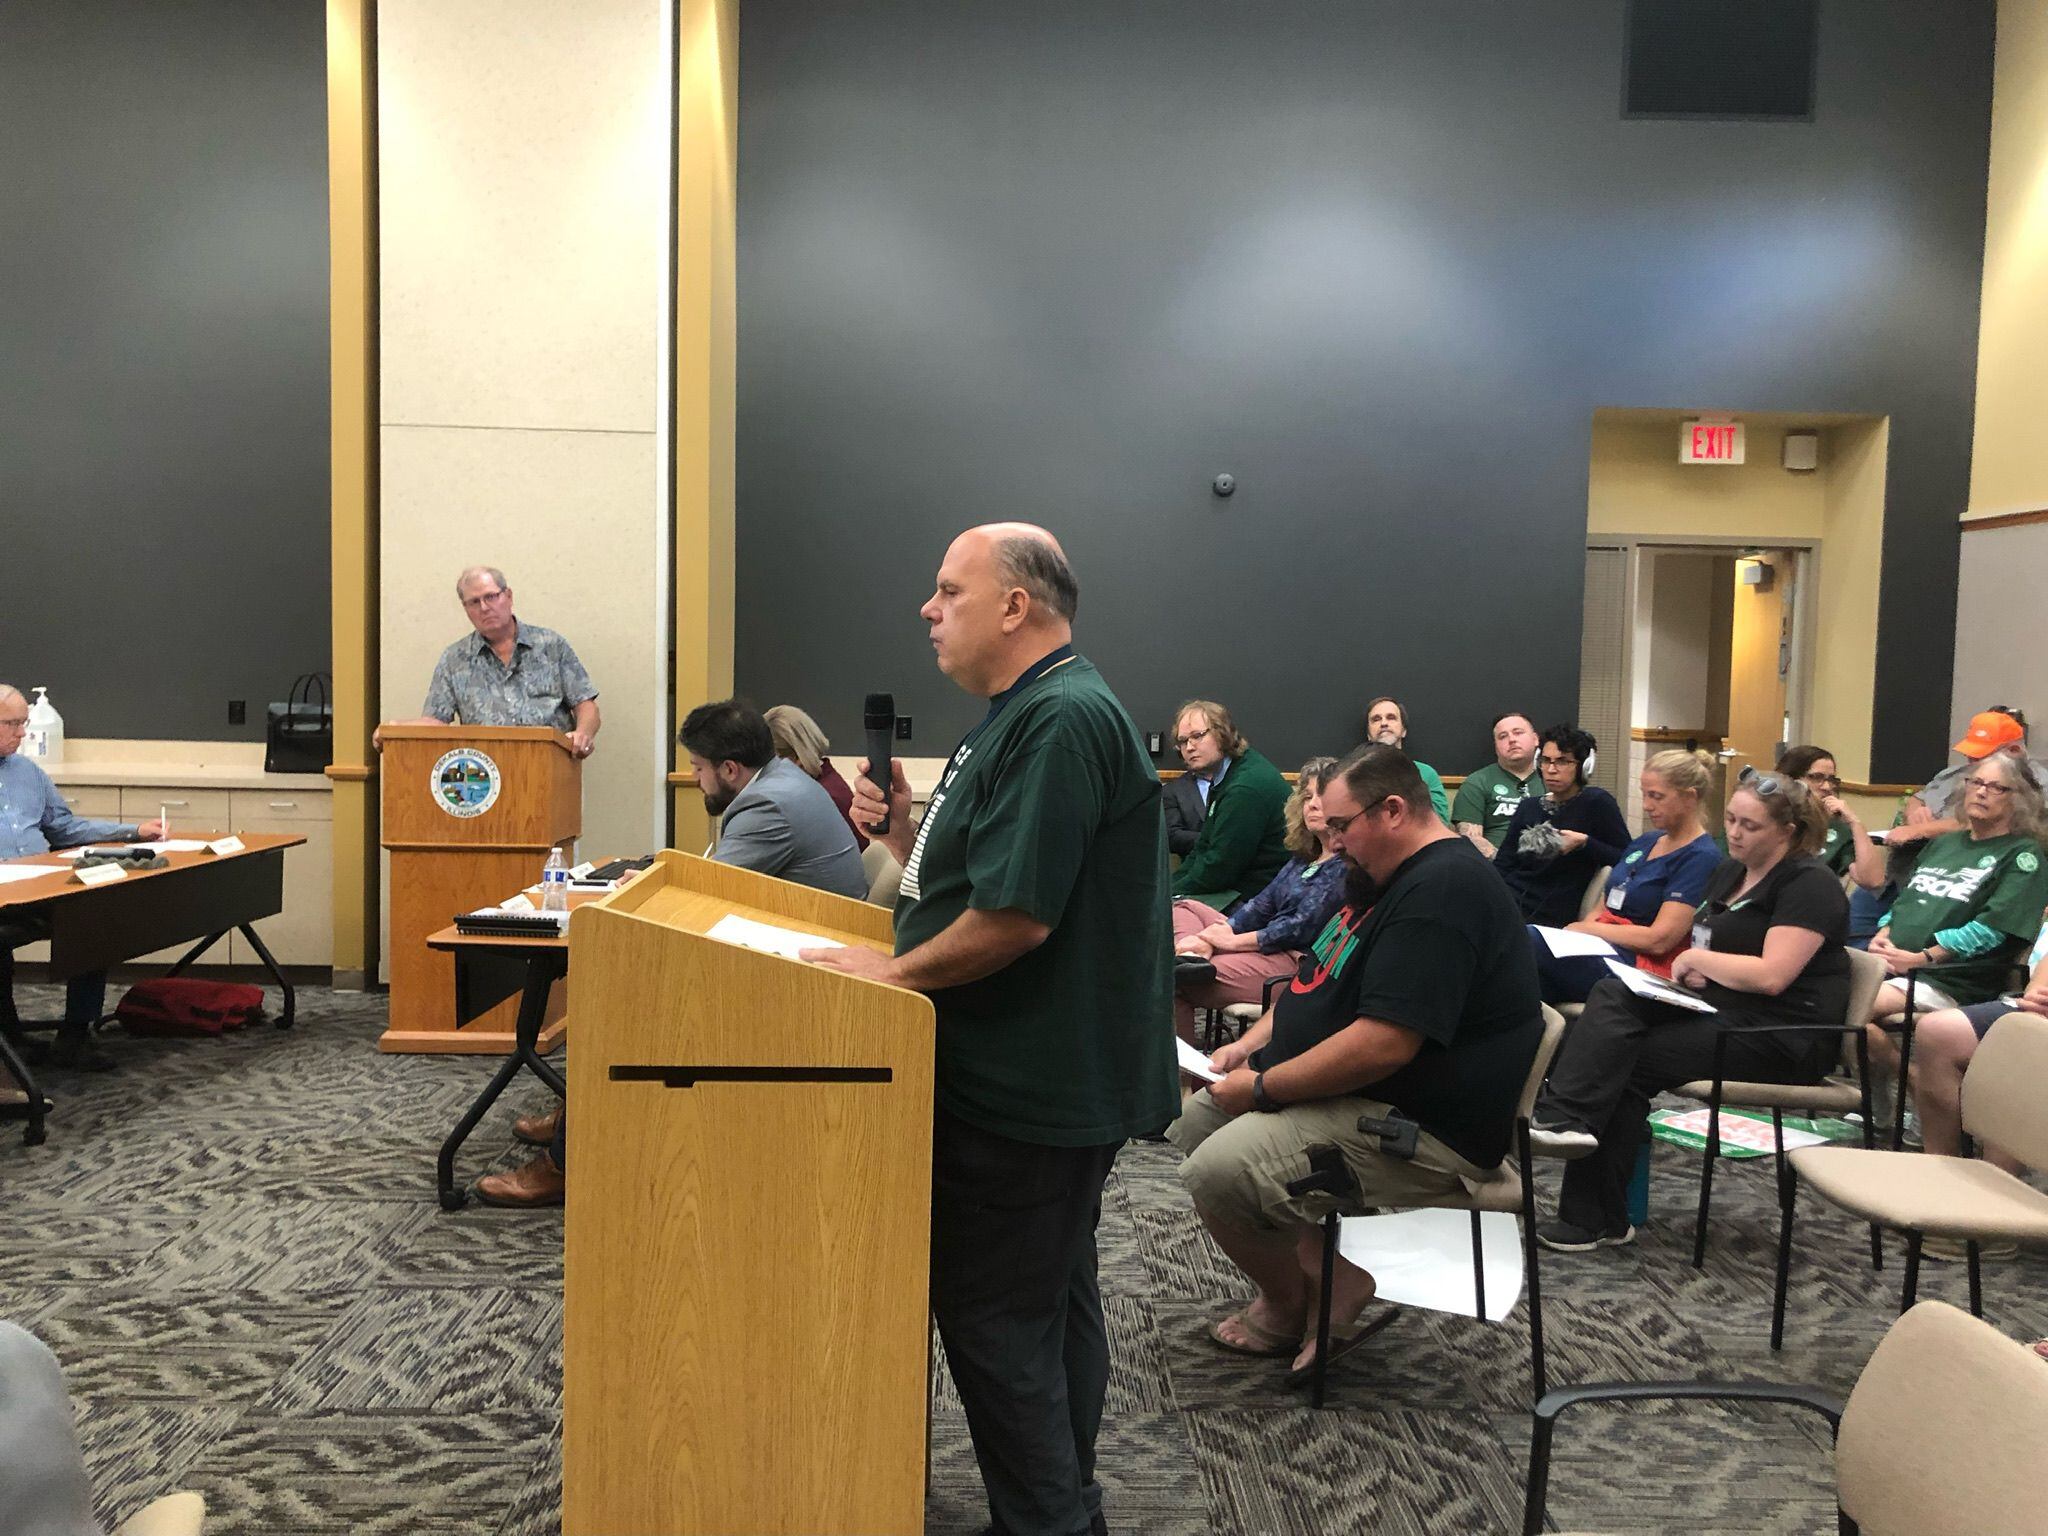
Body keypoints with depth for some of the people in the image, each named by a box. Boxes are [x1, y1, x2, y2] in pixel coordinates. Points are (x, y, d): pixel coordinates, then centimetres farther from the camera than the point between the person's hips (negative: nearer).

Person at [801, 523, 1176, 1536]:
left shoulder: (1062, 721, -21)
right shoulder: (1022, 716, 14)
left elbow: (1018, 914, -27)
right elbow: (970, 881, 19)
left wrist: (893, 971, -14)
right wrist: (902, 828, 2)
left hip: (1033, 1086, -11)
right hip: (1050, 1073, 11)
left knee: (995, 1316, 1)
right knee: (1051, 1299, 20)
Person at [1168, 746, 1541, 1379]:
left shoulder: (1440, 892, -23)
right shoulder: (1387, 879, 13)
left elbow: (1385, 1043, -30)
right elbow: (1323, 985, 22)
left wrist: (1264, 1087, -20)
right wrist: (1251, 1044, 6)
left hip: (1425, 1130, -12)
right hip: (1350, 1091, 12)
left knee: (1219, 1172, -25)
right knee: (1193, 1122, 9)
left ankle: (1288, 1307, 4)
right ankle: (1328, 1278, 2)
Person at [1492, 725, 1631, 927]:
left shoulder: (1596, 802, 1)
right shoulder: (1528, 807, 17)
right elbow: (1502, 866, 12)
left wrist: (1584, 842, -15)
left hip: (1548, 917, -5)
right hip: (1507, 900, 5)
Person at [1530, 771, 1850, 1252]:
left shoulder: (1809, 885, -10)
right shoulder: (1730, 871, 17)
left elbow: (1771, 976, -21)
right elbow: (1705, 951, 20)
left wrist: (1696, 958, -9)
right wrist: (1693, 971, -4)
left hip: (1782, 1038, -8)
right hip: (1721, 1011, 8)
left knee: (1623, 1059, -19)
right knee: (1612, 996, -16)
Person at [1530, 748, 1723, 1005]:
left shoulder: (1701, 857, -4)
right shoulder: (1645, 842, 22)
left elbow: (1659, 940, -12)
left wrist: (1586, 928, -6)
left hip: (1636, 962, -7)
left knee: (1526, 941, -32)